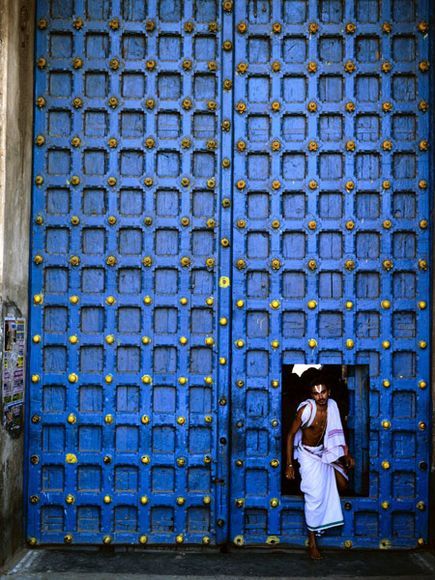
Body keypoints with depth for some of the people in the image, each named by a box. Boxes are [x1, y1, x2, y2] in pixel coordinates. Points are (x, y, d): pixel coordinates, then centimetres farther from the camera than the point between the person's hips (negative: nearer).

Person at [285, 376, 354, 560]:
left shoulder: (332, 406, -10)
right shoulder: (306, 409, -25)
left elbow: (337, 432, 5)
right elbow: (291, 435, -17)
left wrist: (346, 455, 2)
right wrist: (289, 464, -17)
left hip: (325, 452, 6)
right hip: (308, 454, -6)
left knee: (342, 485, 5)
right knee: (315, 496, -9)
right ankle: (312, 542, 1)